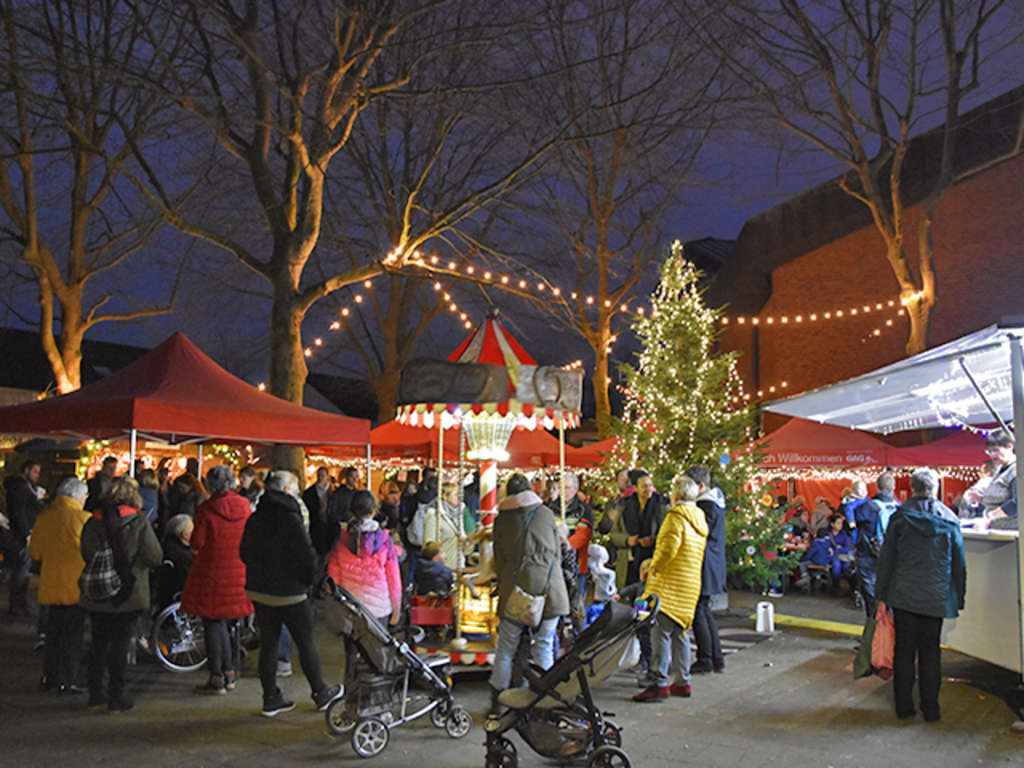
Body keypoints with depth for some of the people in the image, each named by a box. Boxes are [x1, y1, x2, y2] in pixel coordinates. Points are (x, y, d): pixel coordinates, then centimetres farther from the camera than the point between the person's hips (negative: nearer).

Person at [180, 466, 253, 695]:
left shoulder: (207, 509, -14)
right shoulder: (245, 506, 1)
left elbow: (197, 543, -11)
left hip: (212, 572, -5)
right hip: (238, 571, 5)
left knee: (212, 623, 4)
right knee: (221, 621, 19)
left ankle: (217, 679, 8)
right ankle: (229, 672, 22)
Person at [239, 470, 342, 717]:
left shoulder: (255, 518, 4)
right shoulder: (290, 520, -18)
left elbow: (245, 552, 14)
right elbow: (307, 556, -20)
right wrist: (310, 581, -3)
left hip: (259, 590, 6)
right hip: (289, 592, -6)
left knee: (268, 644, 12)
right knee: (306, 643, 7)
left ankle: (271, 699, 17)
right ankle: (321, 694, 20)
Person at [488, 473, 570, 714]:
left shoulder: (502, 519, 5)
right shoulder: (546, 513, 7)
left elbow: (499, 558, 9)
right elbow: (557, 553, 13)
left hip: (515, 588, 0)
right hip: (548, 587, 1)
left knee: (506, 647, 8)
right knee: (544, 645, 7)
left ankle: (497, 699, 12)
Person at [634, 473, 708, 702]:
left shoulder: (676, 516, -10)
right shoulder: (699, 519, 17)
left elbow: (669, 546, -22)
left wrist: (655, 566, -8)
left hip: (670, 583, -9)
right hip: (691, 586, 9)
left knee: (661, 632, -10)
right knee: (680, 633, 14)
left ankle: (660, 683, -14)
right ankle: (682, 681, 17)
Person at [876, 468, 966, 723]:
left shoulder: (901, 516, -4)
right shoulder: (949, 519, 1)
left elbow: (887, 557, -2)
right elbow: (959, 562, 6)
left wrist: (882, 591, 6)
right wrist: (959, 598, 14)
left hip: (904, 595, -1)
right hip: (936, 596, 1)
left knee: (904, 650, 7)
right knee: (930, 651, 10)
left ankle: (904, 707, 11)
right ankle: (930, 708, 14)